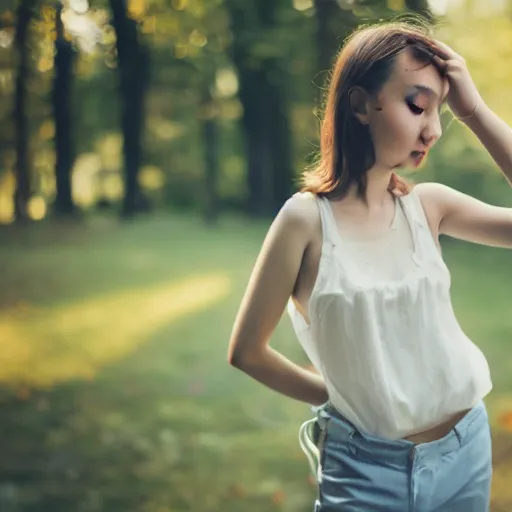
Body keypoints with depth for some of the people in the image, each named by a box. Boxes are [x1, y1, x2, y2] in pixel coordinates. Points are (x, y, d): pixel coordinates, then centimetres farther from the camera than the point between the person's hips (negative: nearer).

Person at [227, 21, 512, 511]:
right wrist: (335, 395, 4)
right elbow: (246, 351, -5)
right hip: (367, 467, -4)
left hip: (467, 448, 5)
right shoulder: (306, 220, -13)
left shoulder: (428, 205, -2)